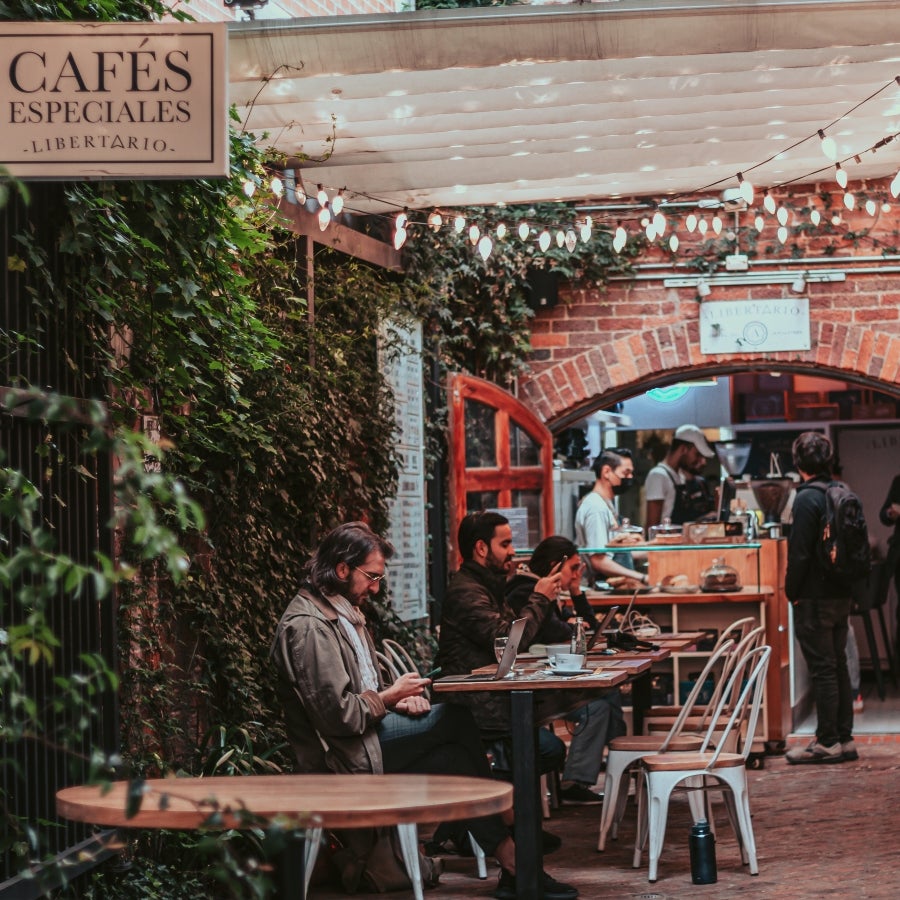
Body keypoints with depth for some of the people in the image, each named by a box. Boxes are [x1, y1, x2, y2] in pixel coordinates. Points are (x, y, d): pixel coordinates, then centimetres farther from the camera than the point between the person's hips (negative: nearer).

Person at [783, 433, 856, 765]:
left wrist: (792, 592, -7)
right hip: (842, 595, 8)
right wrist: (848, 588, 18)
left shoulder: (807, 498, -16)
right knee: (838, 666, 13)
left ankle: (827, 742, 1)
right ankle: (844, 739, 17)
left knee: (822, 669, -3)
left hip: (815, 598, -8)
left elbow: (800, 552, -18)